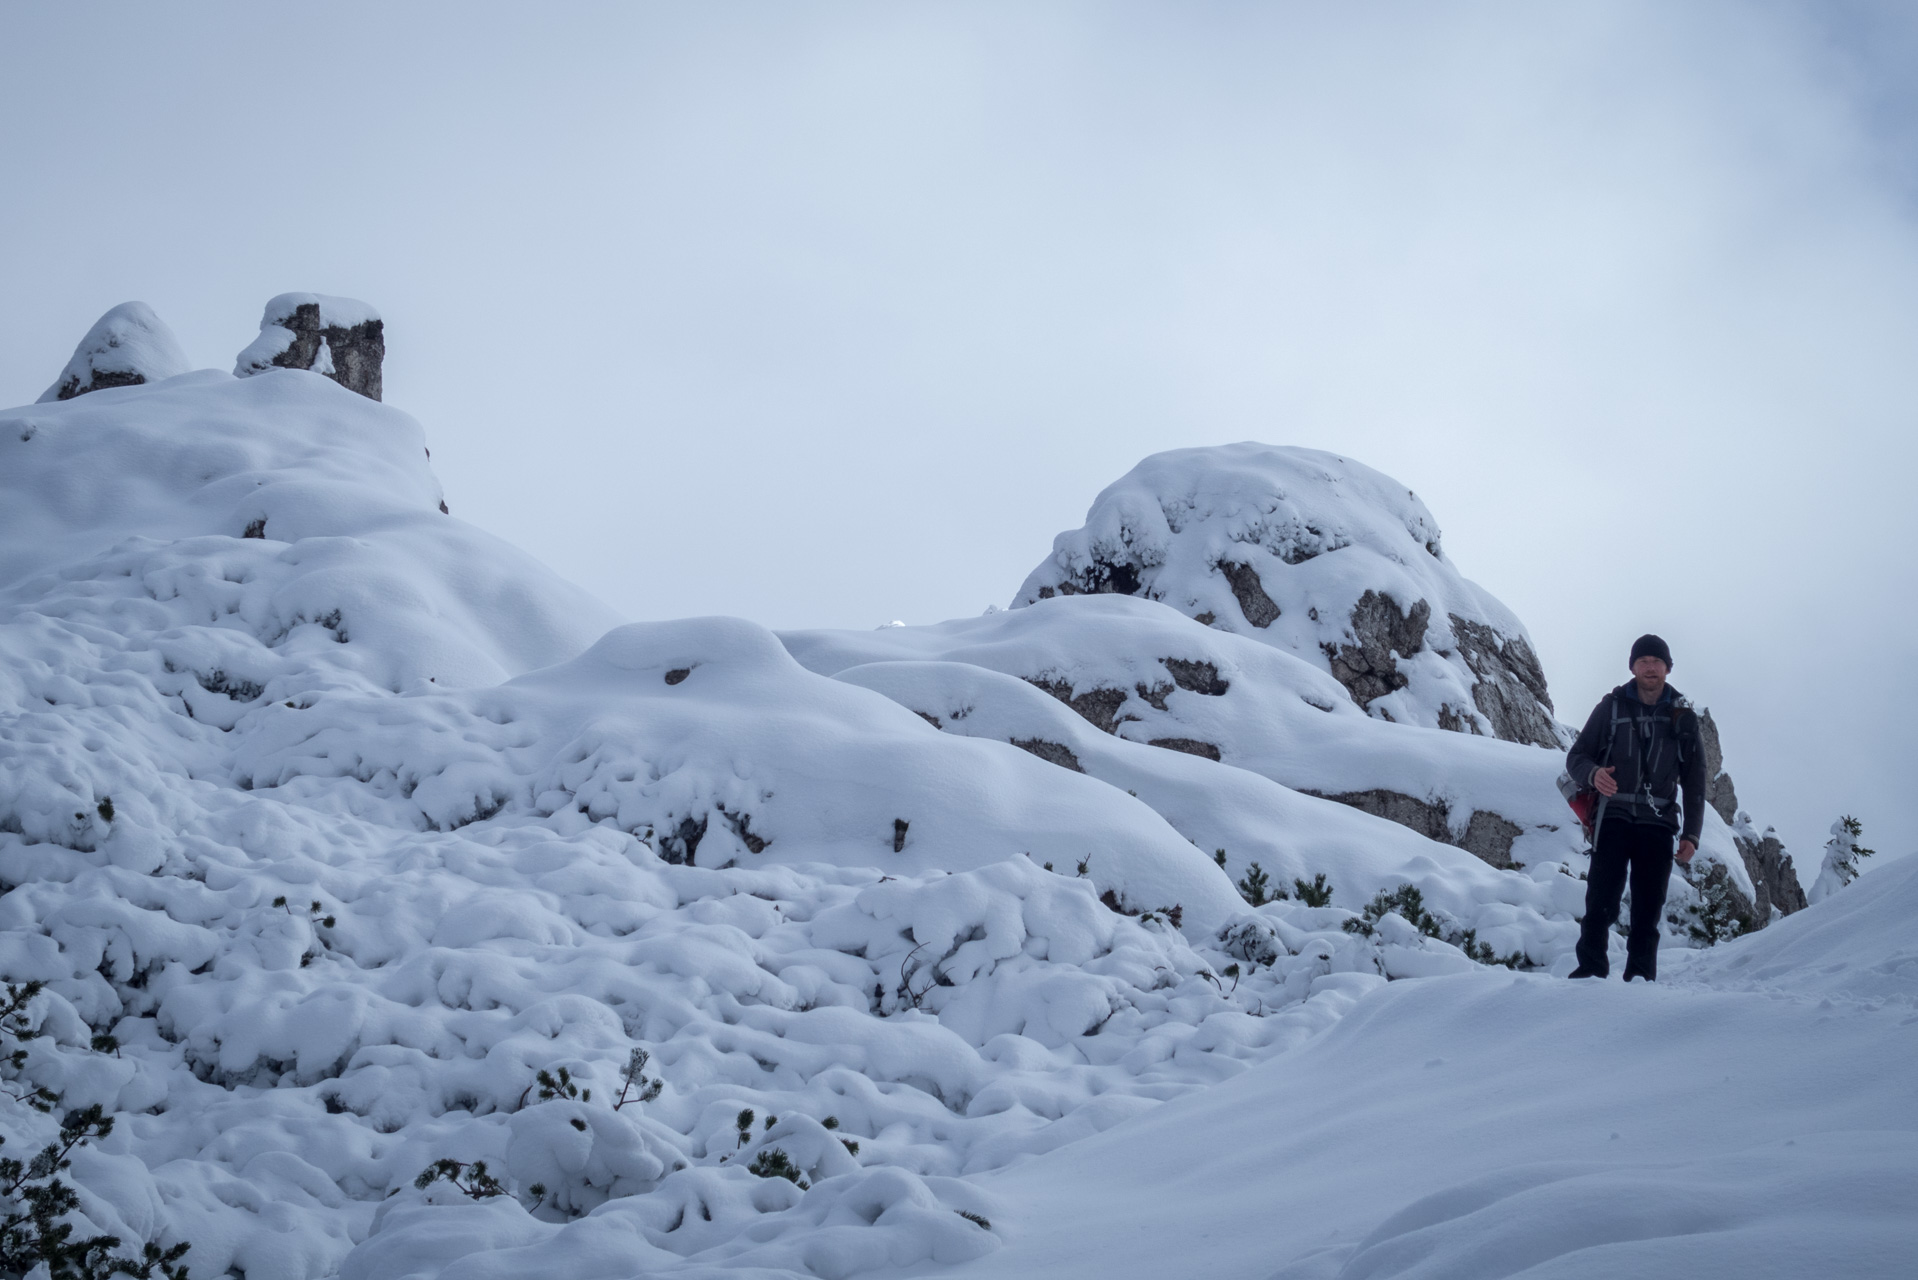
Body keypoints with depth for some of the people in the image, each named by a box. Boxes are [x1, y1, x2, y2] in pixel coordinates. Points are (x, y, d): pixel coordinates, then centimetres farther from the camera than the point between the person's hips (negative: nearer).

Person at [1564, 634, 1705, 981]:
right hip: (1613, 818, -1)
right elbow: (1576, 756, 7)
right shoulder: (1611, 708, 7)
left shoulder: (1683, 718, 11)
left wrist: (1691, 834, 4)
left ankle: (1641, 976, 4)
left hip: (1658, 824, 1)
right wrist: (1593, 774, -17)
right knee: (1601, 898, -13)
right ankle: (1590, 969, -9)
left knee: (1649, 907, 0)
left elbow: (1694, 782, 12)